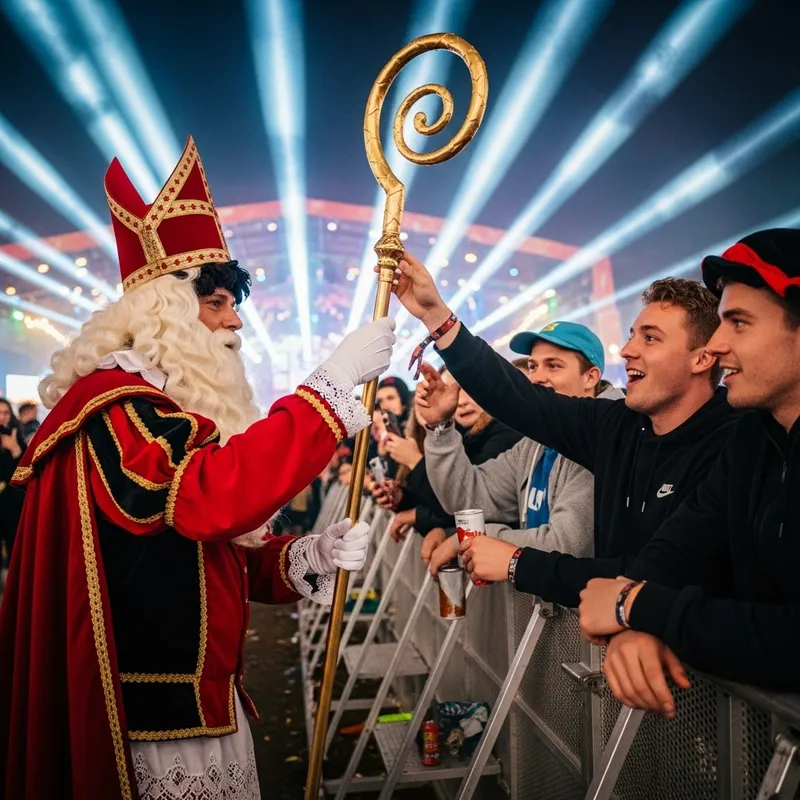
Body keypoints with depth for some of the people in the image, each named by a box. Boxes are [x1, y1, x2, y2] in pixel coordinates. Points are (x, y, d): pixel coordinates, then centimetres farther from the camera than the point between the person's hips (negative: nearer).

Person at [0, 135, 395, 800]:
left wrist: (307, 557, -7)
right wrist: (334, 381, -31)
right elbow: (209, 495, -36)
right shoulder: (112, 405, -18)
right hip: (148, 717, -9)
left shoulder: (187, 407, 12)